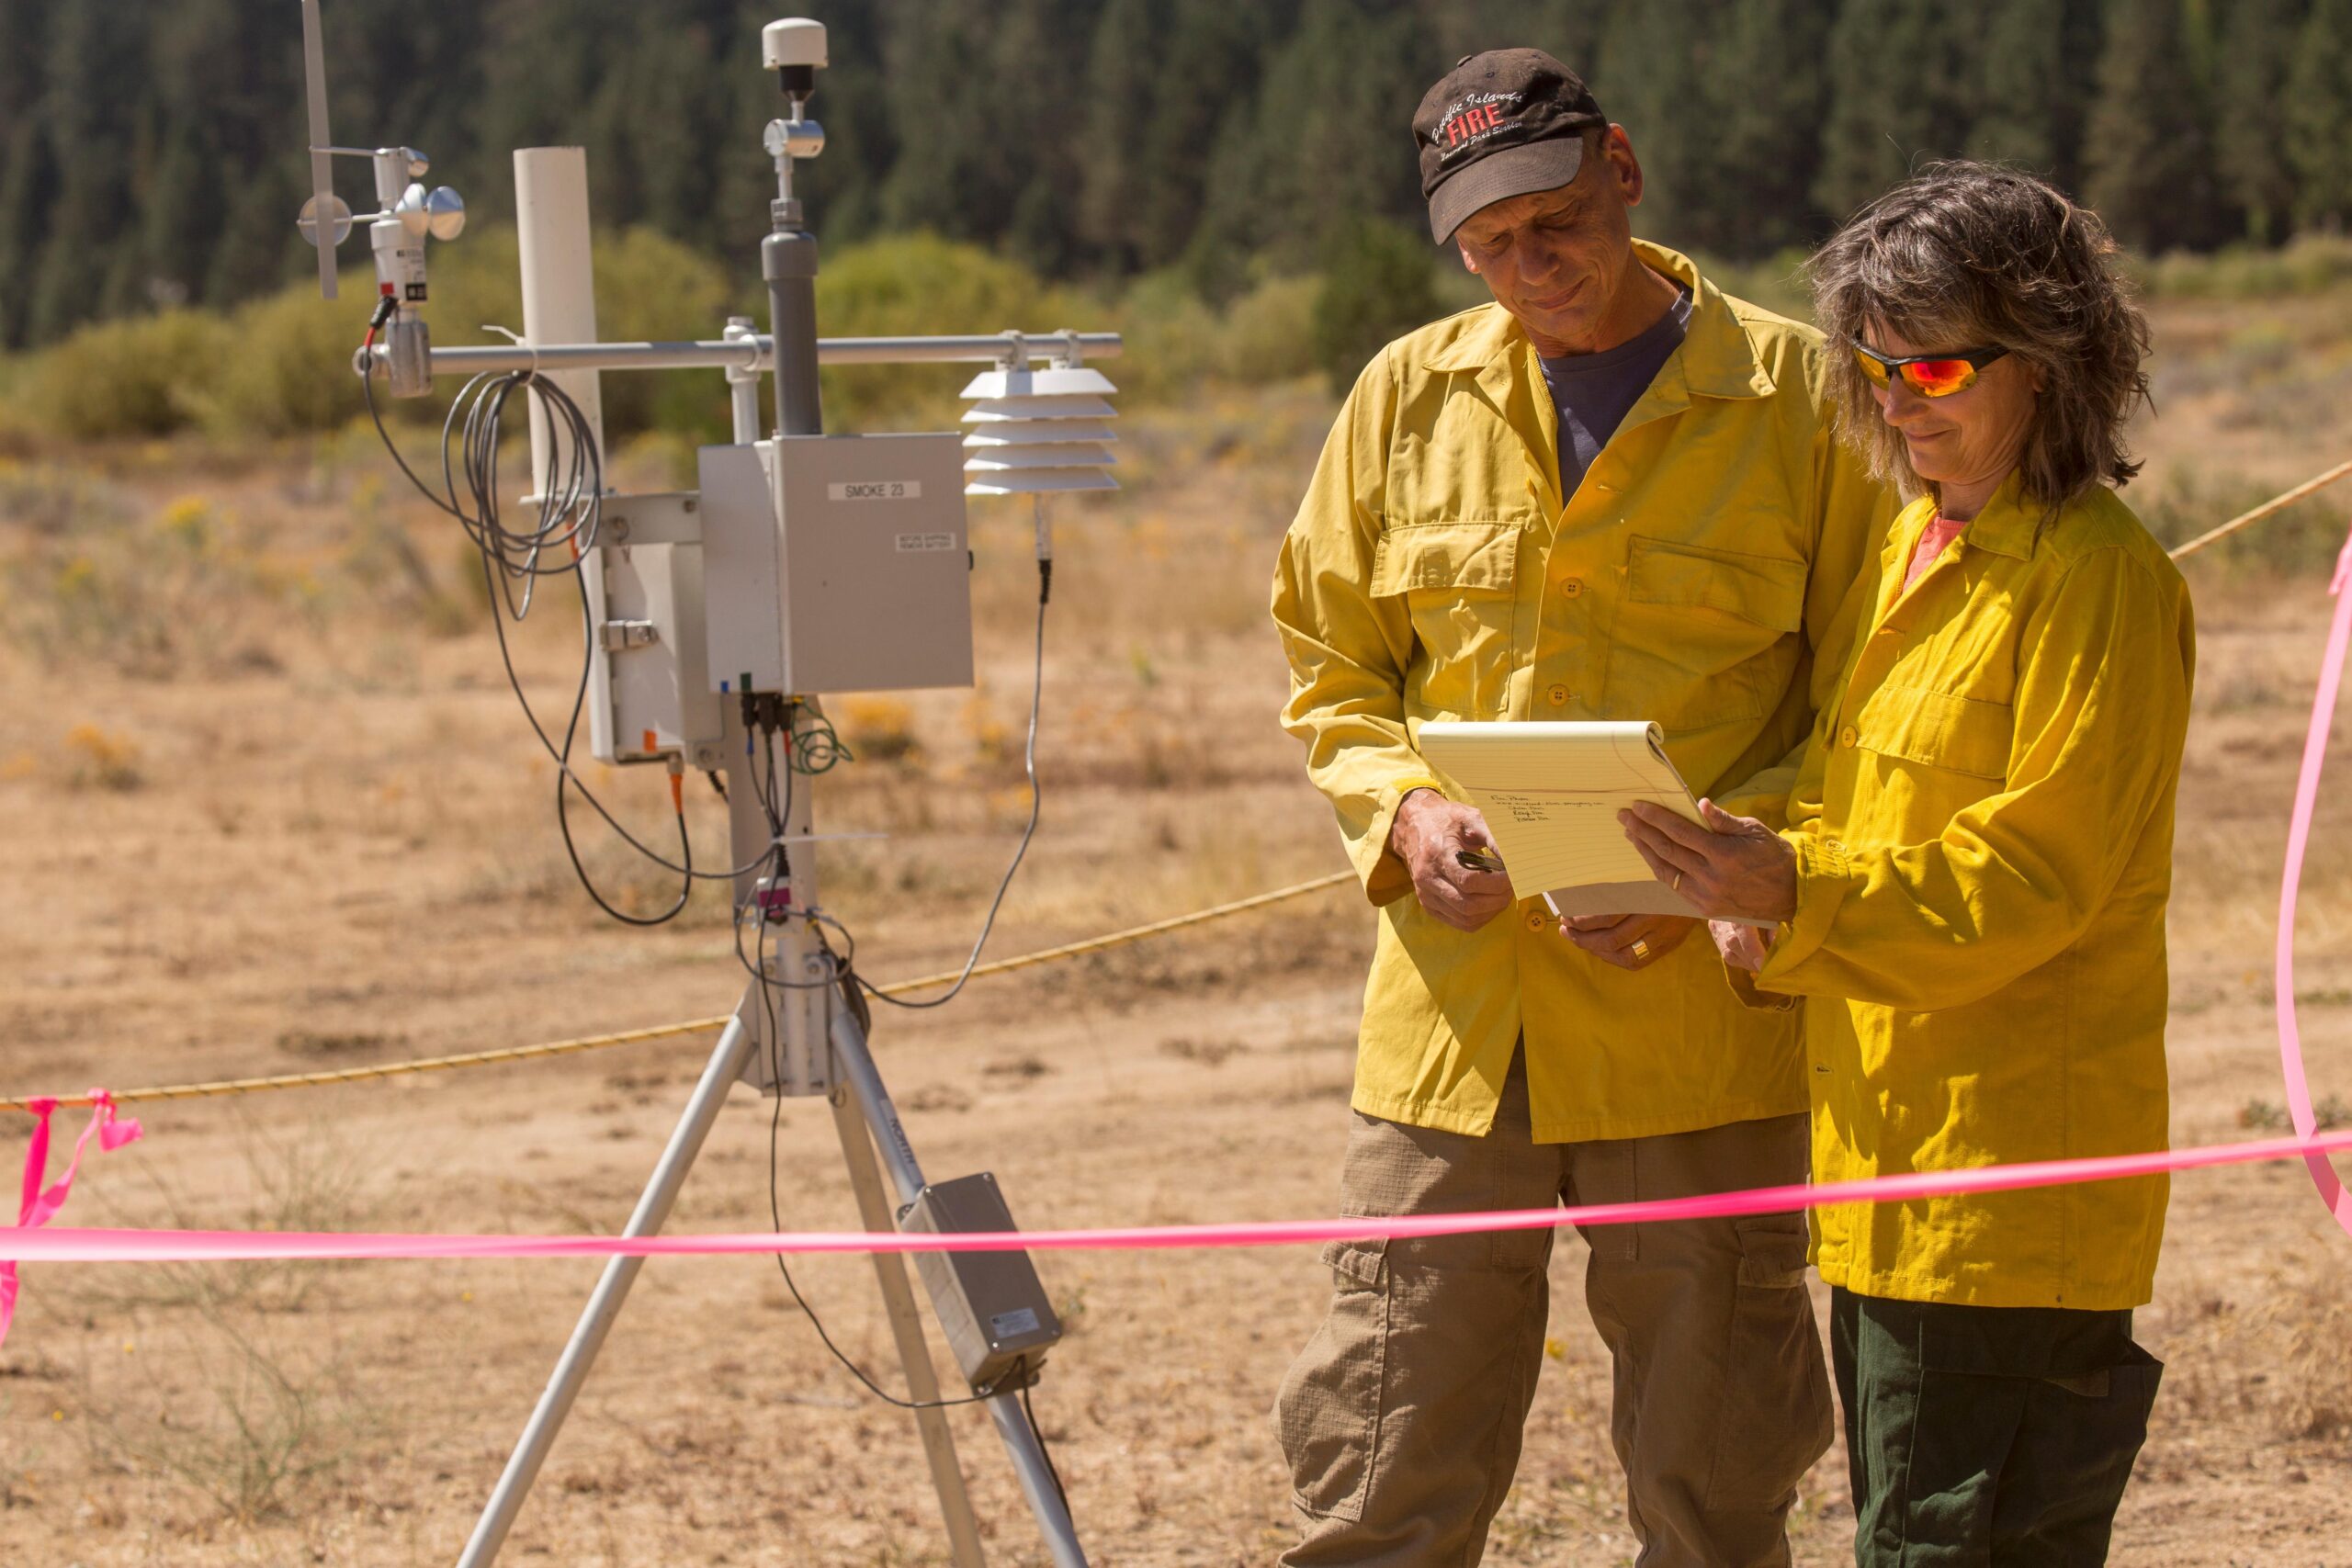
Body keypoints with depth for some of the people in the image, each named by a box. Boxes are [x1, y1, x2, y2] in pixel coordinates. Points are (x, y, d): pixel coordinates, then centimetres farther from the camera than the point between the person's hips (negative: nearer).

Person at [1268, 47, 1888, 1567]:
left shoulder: (1794, 397, -2)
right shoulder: (1409, 397, 8)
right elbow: (1331, 677, 16)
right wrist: (1404, 810, -5)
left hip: (1698, 1028, -3)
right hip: (1452, 1025, 3)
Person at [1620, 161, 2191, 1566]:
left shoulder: (2099, 576, -12)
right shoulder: (1916, 547, 17)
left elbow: (2035, 876, -18)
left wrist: (1800, 896, -29)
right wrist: (1765, 901, 2)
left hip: (2013, 1165, -9)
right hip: (1888, 1152, 9)